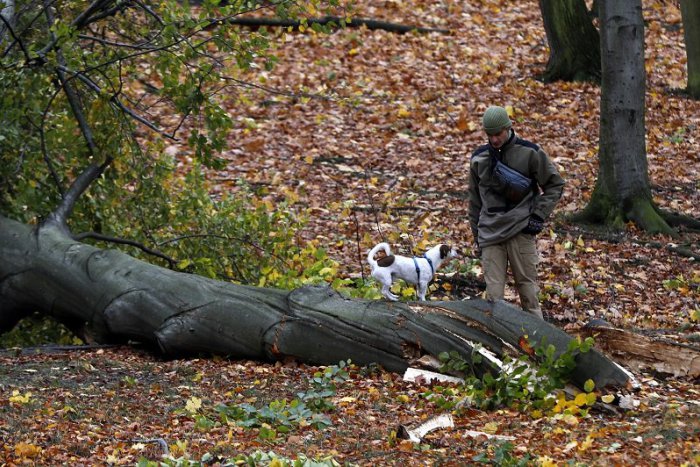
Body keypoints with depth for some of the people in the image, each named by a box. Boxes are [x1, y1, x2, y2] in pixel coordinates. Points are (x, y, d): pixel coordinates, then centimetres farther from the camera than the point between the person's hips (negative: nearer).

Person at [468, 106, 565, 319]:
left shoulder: (530, 153, -1)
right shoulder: (479, 158, 10)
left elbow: (555, 185, 6)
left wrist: (538, 216, -4)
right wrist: (477, 237, 17)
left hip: (521, 231, -3)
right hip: (491, 234, 3)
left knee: (527, 286, -1)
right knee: (493, 293, -3)